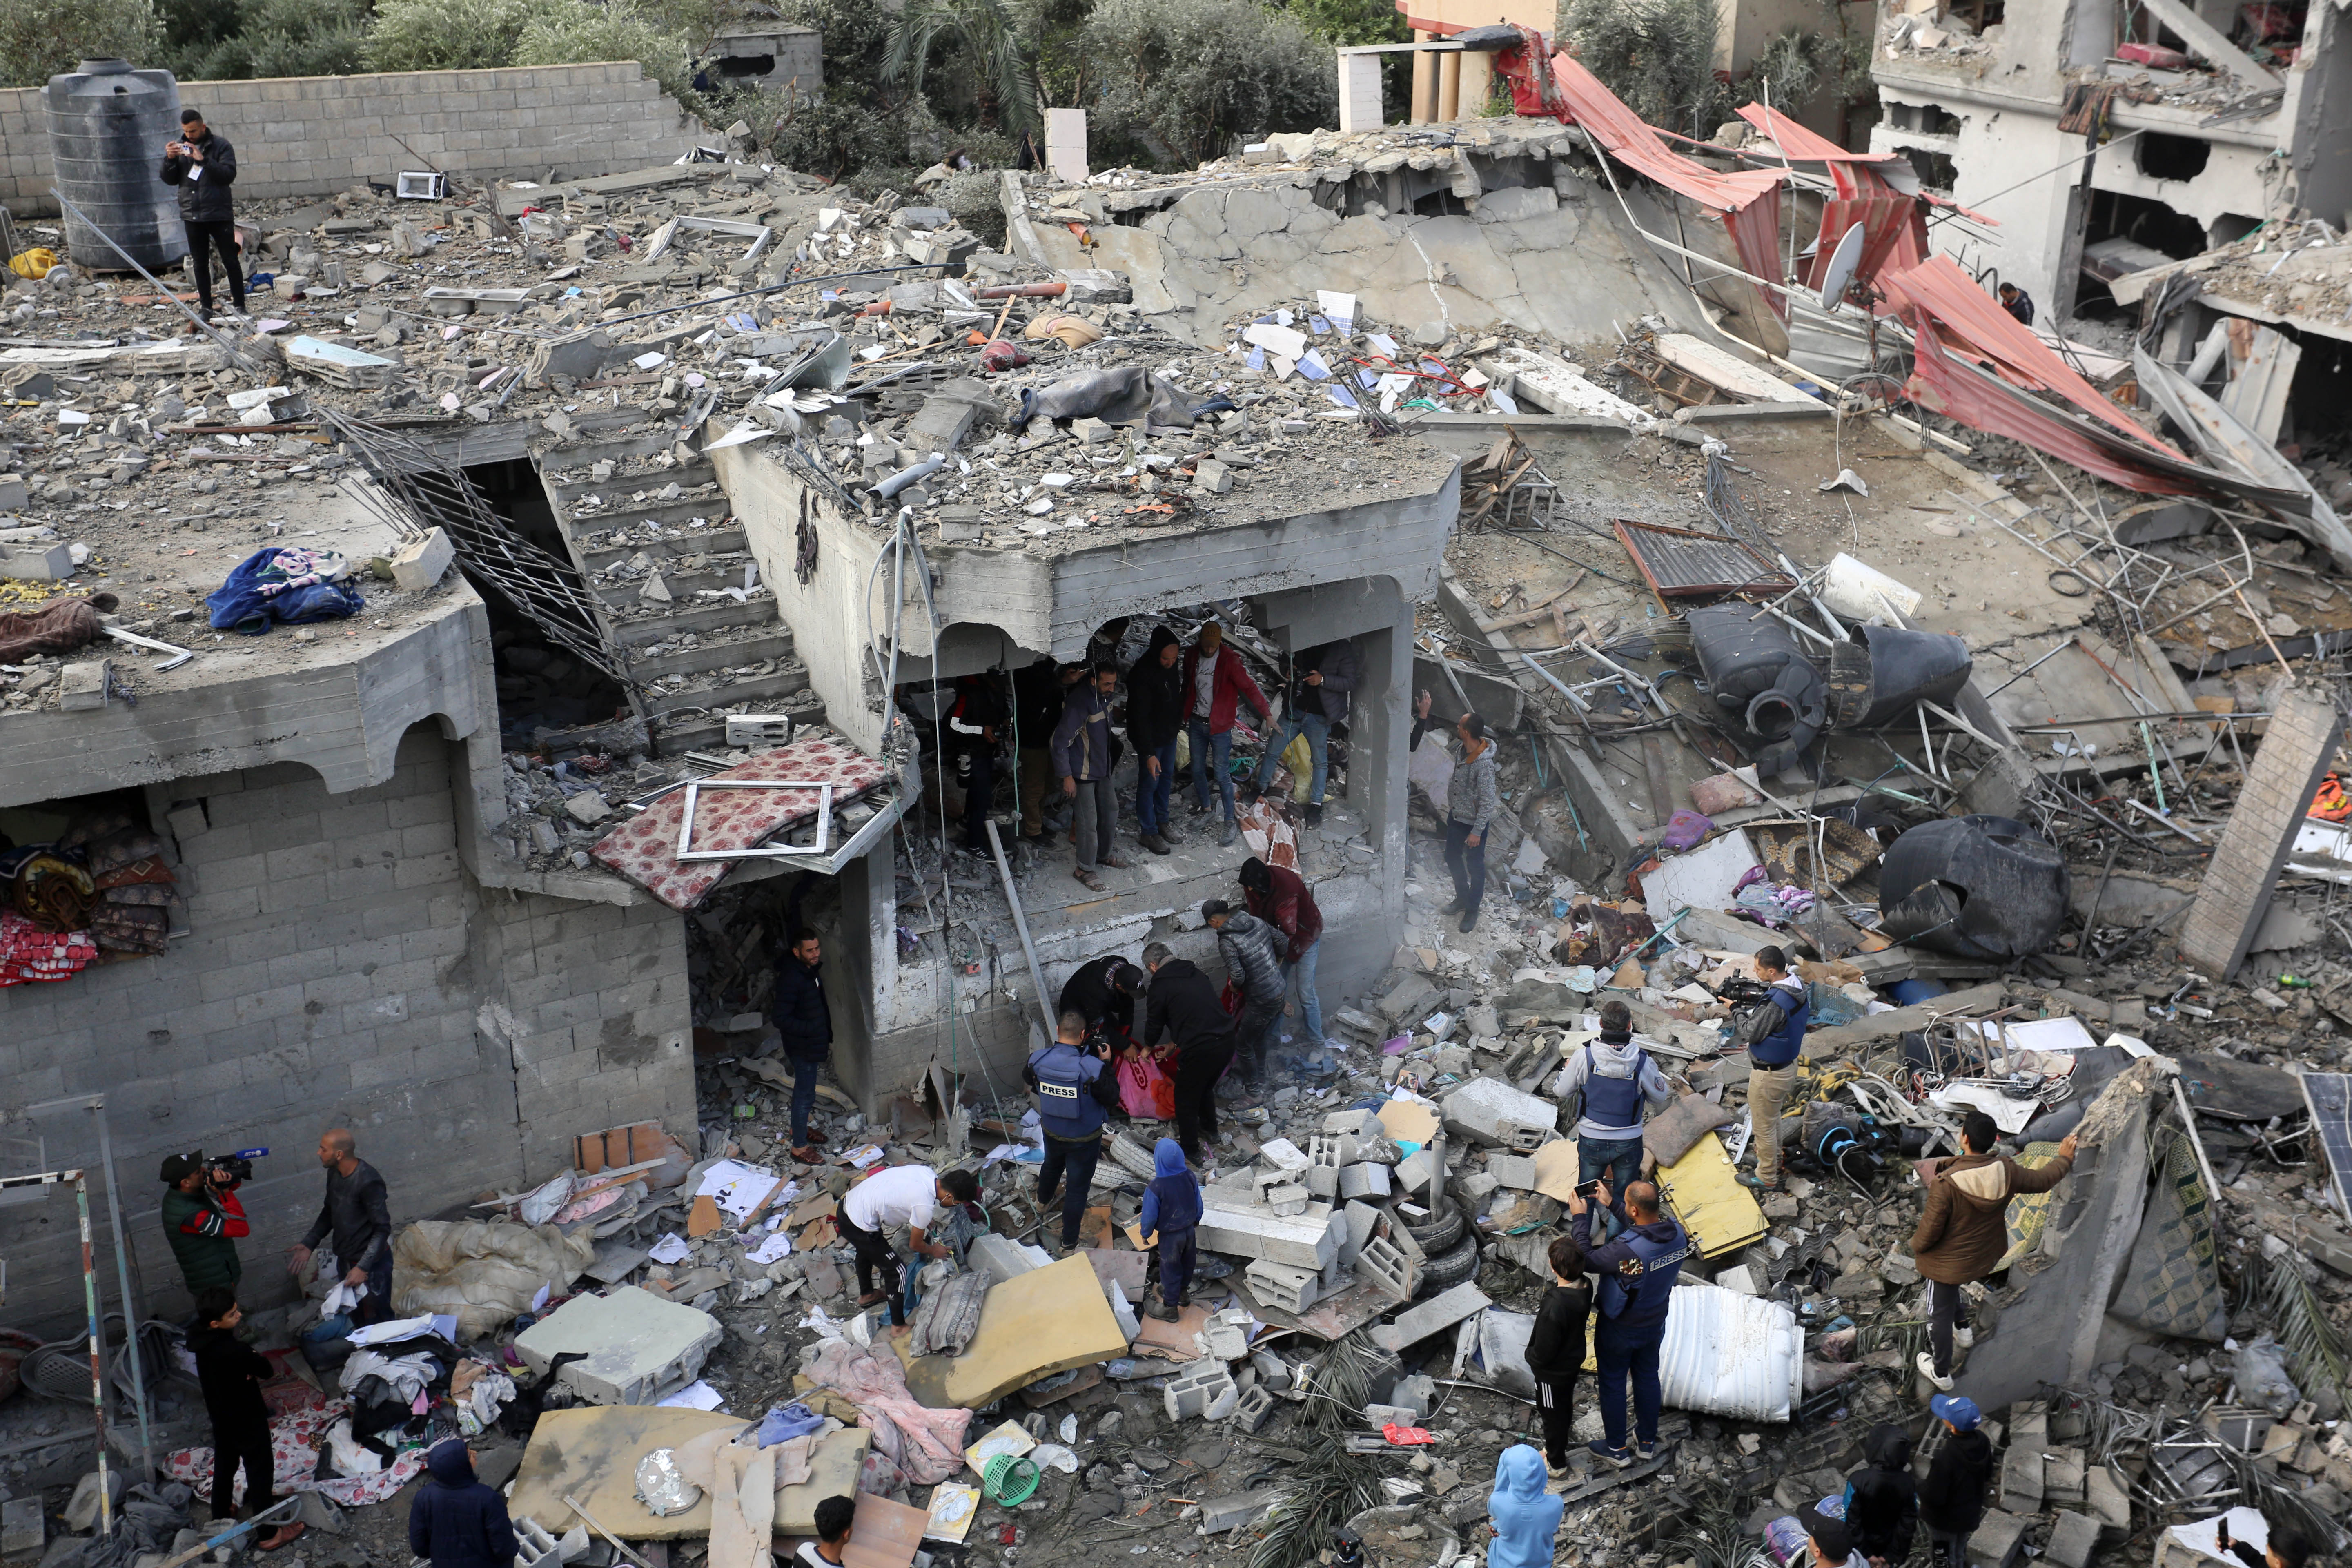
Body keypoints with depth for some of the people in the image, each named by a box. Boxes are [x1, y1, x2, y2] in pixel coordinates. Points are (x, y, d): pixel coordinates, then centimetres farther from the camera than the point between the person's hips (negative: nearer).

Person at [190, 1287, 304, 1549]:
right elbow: (267, 1371, -21)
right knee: (260, 1471, 7)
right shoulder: (235, 1350, -36)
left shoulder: (202, 1341, -10)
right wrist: (260, 1363, -3)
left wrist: (251, 1374, -16)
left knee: (224, 1465, 28)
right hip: (247, 1421, -8)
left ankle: (221, 1515, 48)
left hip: (220, 1417, 8)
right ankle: (269, 1533, 18)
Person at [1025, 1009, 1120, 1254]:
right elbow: (1112, 1098, -21)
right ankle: (1069, 1242, 28)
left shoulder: (1038, 1060, -22)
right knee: (1078, 1188, 14)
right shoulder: (1091, 1068, -35)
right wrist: (1106, 1064, -14)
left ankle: (1043, 1199, 67)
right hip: (1084, 1139, -5)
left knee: (1052, 1164, 36)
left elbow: (1028, 1077, 2)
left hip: (1051, 1133, 5)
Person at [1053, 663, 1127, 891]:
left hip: (1102, 767, 9)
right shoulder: (1080, 702, -29)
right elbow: (1061, 741, -25)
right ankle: (1085, 869, 10)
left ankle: (1103, 855, 37)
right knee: (1089, 820, -5)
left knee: (1111, 808, 18)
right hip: (1083, 771, -9)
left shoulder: (1105, 695, -3)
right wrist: (1067, 776, -23)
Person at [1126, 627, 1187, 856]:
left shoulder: (1171, 665, -8)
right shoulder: (1142, 674, -31)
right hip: (1150, 739, -8)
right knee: (1149, 784, 5)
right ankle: (1148, 832, 20)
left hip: (1169, 735, 8)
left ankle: (1162, 819, 39)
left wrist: (1178, 724, 18)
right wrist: (1149, 754, -26)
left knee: (1167, 778, 21)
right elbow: (1141, 718, -28)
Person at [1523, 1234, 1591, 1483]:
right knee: (1564, 1408, 30)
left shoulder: (1555, 1306, -42)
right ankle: (1558, 1449, 54)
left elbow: (1544, 1351, -29)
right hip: (1574, 1360, 7)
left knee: (1553, 1413, 17)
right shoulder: (1585, 1287, -18)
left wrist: (1531, 1357, -10)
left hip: (1553, 1370, -7)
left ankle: (1556, 1464, 39)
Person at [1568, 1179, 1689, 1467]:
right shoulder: (1677, 1234, -18)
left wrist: (1581, 1218, -17)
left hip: (1619, 1329, -6)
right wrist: (1610, 1205, 5)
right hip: (1655, 1324, 6)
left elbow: (1586, 1259, -26)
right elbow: (1645, 1230, 3)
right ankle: (1647, 1441, 44)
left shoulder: (1627, 1251, -40)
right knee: (1648, 1378, 26)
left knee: (1612, 1383, 17)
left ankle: (1617, 1449, 34)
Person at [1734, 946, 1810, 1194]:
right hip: (1788, 1065, 9)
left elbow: (1751, 1033, -23)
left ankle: (1767, 1179, 23)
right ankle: (1774, 1160, 48)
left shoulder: (1775, 1002, -33)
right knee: (1773, 1119, 29)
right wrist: (1749, 1003, 0)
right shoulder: (1799, 989, -4)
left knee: (1764, 1126, 9)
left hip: (1768, 1075, -9)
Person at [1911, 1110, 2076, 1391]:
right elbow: (2042, 1180, 0)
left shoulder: (1946, 1184, -36)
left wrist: (1916, 1245, -3)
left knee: (1940, 1314, 16)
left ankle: (1941, 1373, 35)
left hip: (1949, 1261, -6)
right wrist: (2065, 1159, 20)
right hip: (1984, 1258, 6)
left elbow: (1930, 1231, -26)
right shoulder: (2006, 1171, -21)